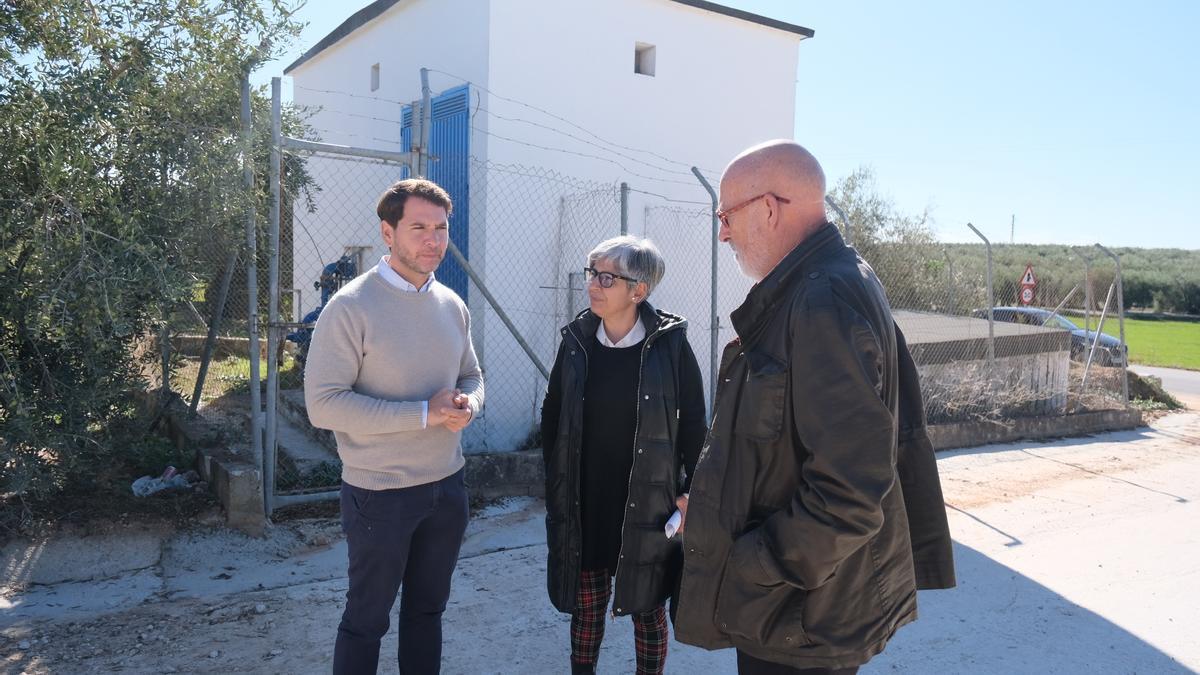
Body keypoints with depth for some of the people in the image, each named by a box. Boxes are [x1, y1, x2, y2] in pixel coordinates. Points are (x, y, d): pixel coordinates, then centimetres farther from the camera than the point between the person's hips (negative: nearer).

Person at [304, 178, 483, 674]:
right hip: (380, 494, -6)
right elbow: (323, 404, -20)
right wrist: (425, 413, -24)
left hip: (447, 485, 6)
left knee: (427, 610, 21)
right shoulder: (351, 307, -15)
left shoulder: (452, 306, 4)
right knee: (367, 620, 12)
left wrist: (468, 405, -10)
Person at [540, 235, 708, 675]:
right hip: (583, 507, 3)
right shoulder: (576, 341, 0)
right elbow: (552, 419, 7)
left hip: (647, 508, -2)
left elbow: (694, 425, -3)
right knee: (587, 609, 13)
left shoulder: (670, 345, -9)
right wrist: (555, 488, 6)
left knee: (647, 609, 13)